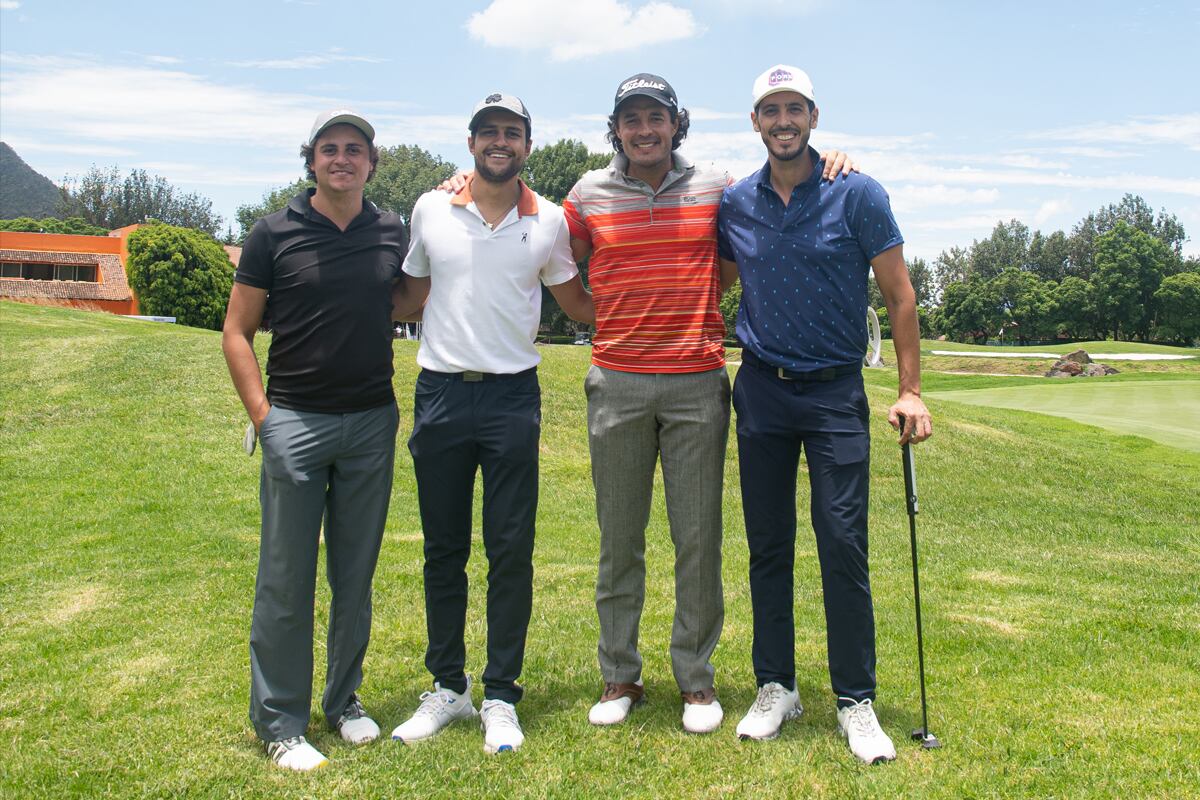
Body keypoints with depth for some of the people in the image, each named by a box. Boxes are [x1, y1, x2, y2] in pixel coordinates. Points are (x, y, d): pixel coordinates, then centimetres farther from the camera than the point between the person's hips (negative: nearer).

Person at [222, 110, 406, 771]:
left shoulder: (392, 233, 6)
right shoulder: (274, 234, -1)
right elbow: (237, 332, 2)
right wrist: (262, 415, -7)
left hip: (372, 422, 3)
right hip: (295, 422, -2)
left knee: (355, 574, 12)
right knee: (286, 578, 2)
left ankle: (343, 699, 28)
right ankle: (279, 722, 15)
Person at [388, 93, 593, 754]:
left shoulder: (549, 221, 4)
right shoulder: (430, 210, 6)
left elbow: (578, 302, 15)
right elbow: (412, 295, 16)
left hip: (512, 397, -1)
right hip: (440, 394, 1)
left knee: (511, 552, 1)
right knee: (442, 551, 8)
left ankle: (500, 698, 13)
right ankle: (448, 688, 23)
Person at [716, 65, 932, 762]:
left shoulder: (857, 194, -4)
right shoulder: (735, 204, 5)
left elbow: (900, 295, -3)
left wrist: (911, 390, -7)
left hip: (835, 392, -3)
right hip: (761, 391, 3)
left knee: (843, 546, -5)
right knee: (768, 546, 8)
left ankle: (856, 701, 8)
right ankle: (776, 687, 20)